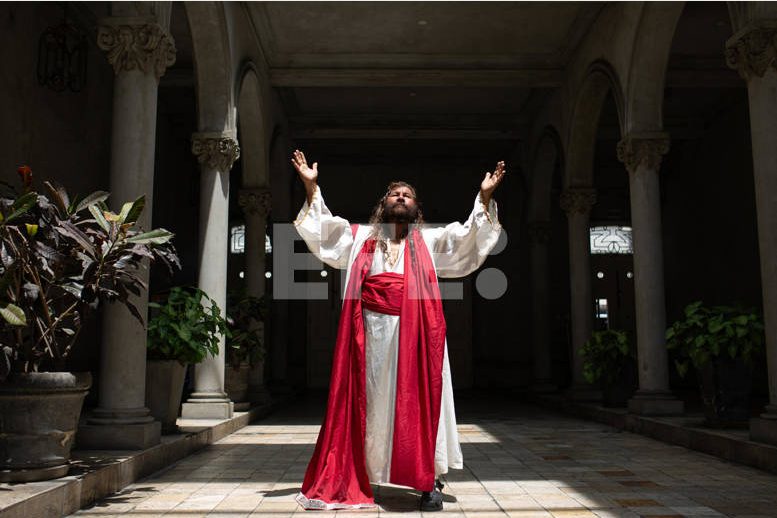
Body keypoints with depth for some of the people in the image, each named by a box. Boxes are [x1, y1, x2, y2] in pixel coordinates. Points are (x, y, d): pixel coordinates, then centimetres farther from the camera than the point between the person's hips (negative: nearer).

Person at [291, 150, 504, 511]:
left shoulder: (430, 240, 18)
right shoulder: (361, 237, 20)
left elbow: (468, 238, 9)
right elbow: (323, 229, 15)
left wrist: (484, 198, -2)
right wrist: (311, 187, 7)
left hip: (414, 331, 0)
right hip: (371, 331, 1)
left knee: (418, 400, -3)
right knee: (368, 402, 3)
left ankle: (428, 481, 5)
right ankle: (353, 478, 12)